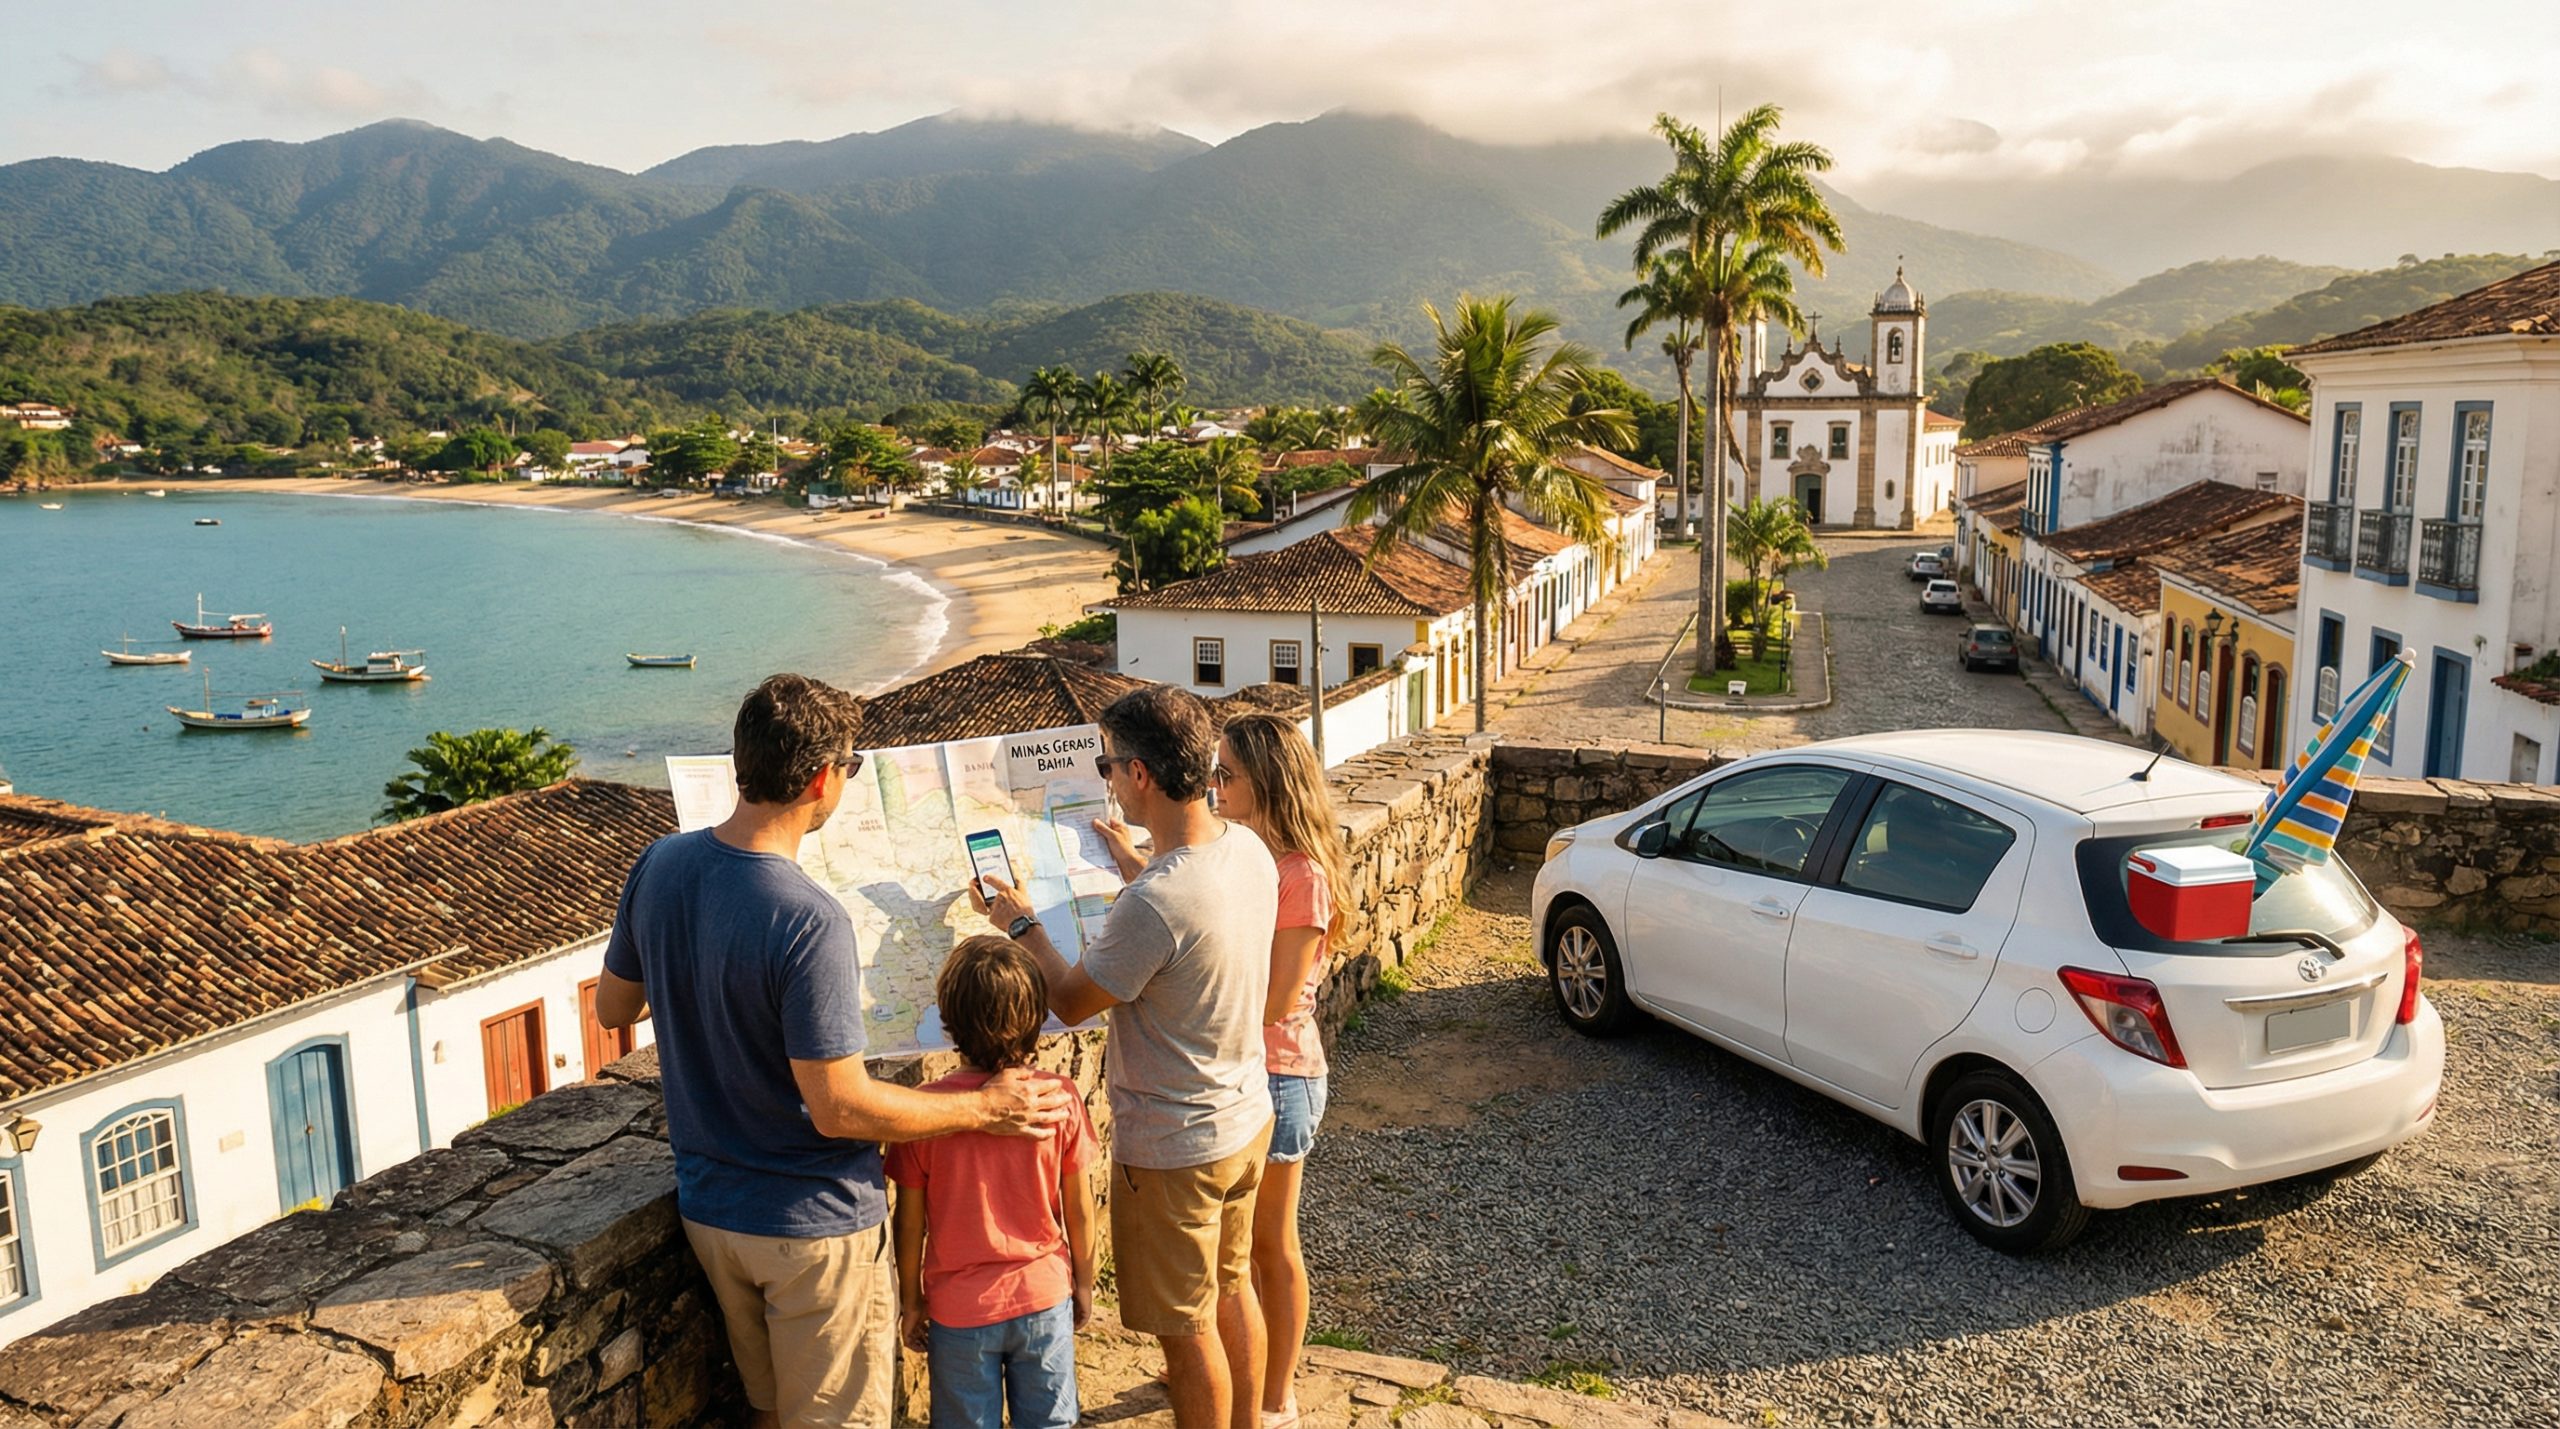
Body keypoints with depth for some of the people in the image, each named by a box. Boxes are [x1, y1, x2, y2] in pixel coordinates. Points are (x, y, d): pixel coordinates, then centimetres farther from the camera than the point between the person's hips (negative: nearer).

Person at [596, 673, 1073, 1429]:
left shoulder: (659, 867, -8)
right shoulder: (808, 921, -30)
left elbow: (612, 1008, 8)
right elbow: (839, 1108, -25)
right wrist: (986, 1108, -15)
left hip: (709, 1208, 7)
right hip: (814, 1225, -6)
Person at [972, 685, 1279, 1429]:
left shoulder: (1151, 904, -34)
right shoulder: (1248, 848, -9)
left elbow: (1071, 1001, -17)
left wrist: (1020, 922, -1)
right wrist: (1135, 865, 23)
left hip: (1175, 1149, -8)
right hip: (1248, 1117, 8)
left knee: (1186, 1327, 13)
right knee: (1233, 1285, 27)